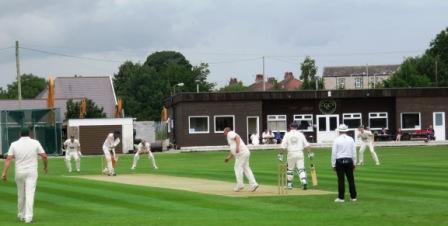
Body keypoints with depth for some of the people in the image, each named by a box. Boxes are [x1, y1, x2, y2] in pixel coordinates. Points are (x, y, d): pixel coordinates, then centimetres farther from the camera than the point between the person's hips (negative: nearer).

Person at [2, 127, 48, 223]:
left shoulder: (14, 144, 0)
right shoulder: (35, 143, -2)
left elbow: (8, 159, -7)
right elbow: (44, 156, -4)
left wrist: (4, 173, -11)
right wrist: (46, 166, 14)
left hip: (19, 172, 2)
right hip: (32, 172, -2)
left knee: (21, 194, 16)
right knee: (30, 194, -5)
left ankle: (21, 215, 26)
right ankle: (28, 217, -13)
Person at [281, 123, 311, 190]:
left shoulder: (287, 134, 1)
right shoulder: (300, 134, 4)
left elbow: (283, 146, -5)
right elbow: (306, 145, 1)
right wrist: (309, 152, 6)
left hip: (291, 154, 0)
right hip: (300, 153, 0)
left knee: (290, 169, 13)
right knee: (301, 169, -2)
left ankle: (289, 184, 19)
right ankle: (304, 182, -22)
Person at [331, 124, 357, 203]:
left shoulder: (336, 140, -5)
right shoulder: (351, 139, 4)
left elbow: (334, 153, -5)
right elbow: (354, 152, 6)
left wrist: (333, 164, 1)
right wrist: (354, 163, 14)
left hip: (339, 161, -3)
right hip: (349, 161, 3)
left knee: (341, 180, -1)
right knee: (351, 179, 7)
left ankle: (341, 197, 0)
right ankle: (353, 197, 11)